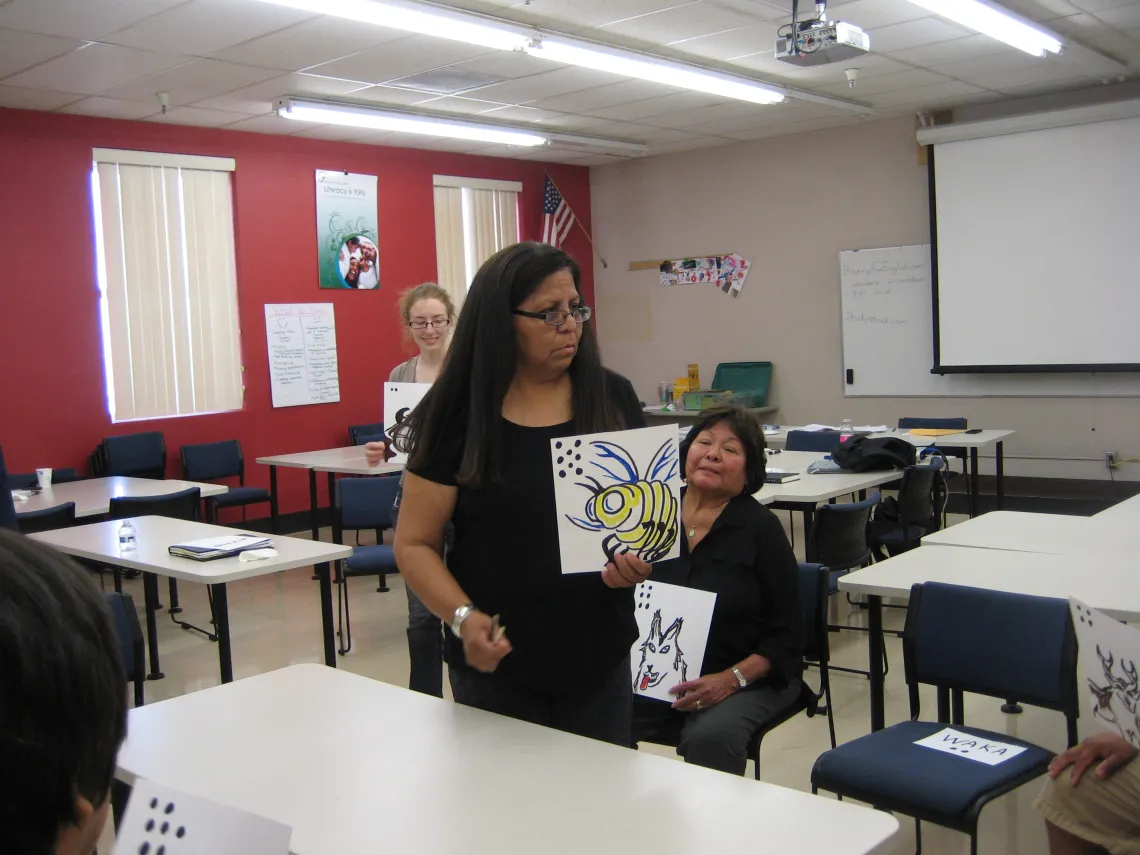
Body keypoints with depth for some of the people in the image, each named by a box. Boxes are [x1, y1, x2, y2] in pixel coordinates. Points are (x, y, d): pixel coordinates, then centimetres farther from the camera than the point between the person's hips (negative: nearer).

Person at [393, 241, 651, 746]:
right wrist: (463, 617, -20)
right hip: (497, 663, -2)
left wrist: (642, 556, -16)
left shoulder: (612, 399, -1)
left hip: (599, 656, 2)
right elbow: (415, 543, -5)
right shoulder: (459, 415, -8)